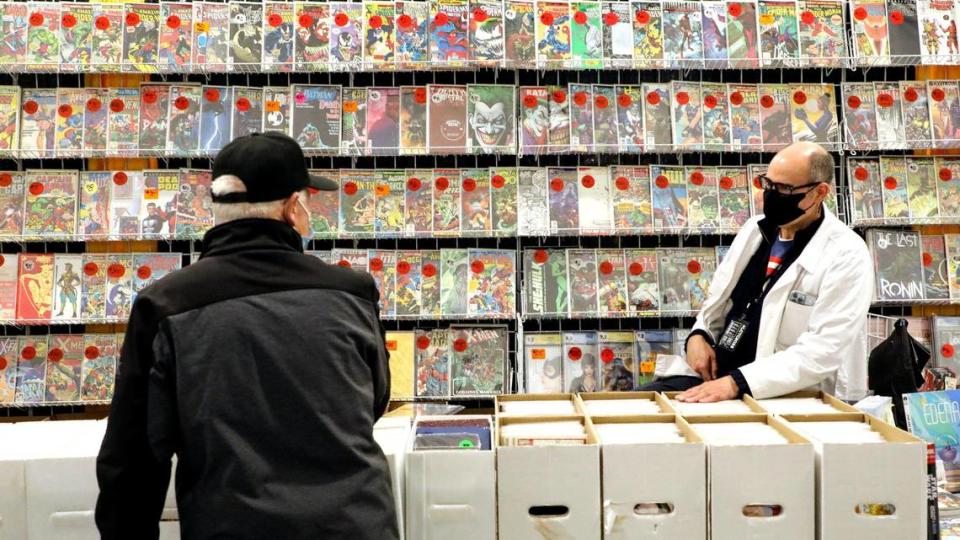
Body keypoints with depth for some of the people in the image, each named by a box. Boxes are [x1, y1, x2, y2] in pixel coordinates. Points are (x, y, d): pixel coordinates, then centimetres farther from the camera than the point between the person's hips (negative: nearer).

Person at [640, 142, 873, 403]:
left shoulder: (847, 255, -11)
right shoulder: (755, 229, 9)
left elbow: (823, 351, -20)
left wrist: (737, 383, -27)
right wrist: (698, 335, -2)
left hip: (783, 396, -6)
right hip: (713, 374, 6)